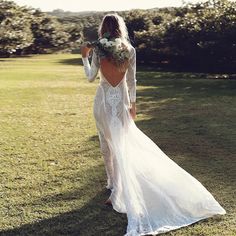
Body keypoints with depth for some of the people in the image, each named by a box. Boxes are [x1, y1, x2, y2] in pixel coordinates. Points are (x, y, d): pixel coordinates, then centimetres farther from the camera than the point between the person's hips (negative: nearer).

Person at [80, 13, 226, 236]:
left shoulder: (97, 50, -7)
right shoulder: (129, 50, -2)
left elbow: (90, 77, 0)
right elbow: (132, 81, 0)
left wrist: (85, 57, 12)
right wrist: (133, 103, 9)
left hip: (103, 100, -1)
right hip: (121, 101, 1)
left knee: (106, 145, 13)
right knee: (120, 144, 8)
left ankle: (113, 183, 24)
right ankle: (117, 190, 10)